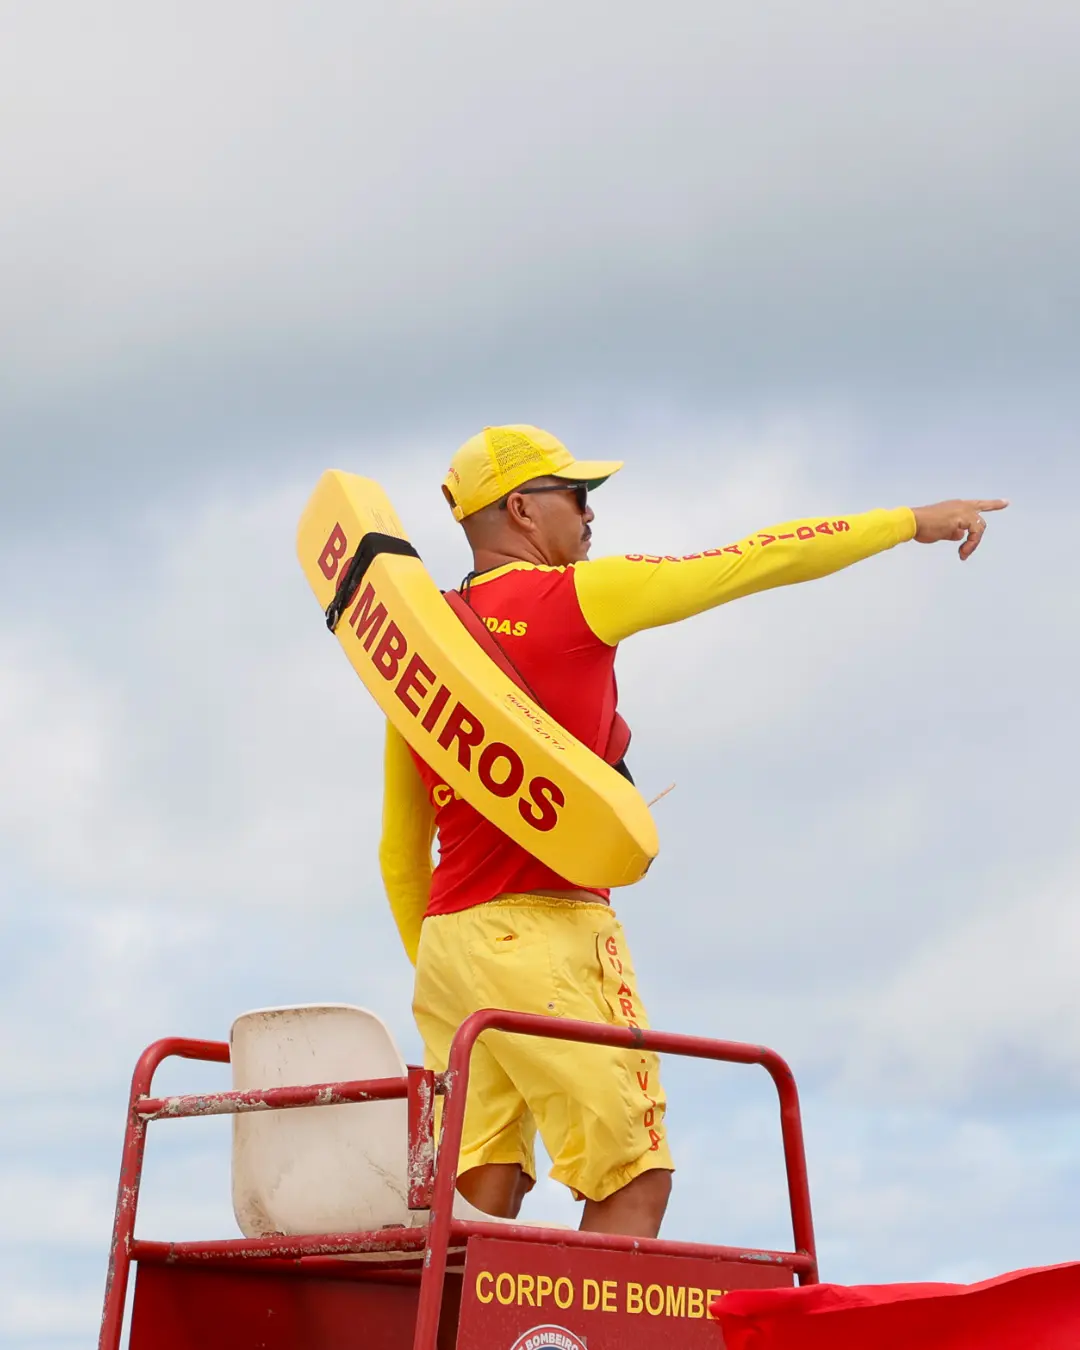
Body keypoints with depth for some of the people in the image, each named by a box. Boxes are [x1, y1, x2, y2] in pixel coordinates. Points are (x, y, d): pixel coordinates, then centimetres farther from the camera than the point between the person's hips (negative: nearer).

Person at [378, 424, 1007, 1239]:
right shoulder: (570, 597, -3)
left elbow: (400, 851, 20)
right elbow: (755, 561, 1)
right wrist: (912, 521, 9)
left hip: (447, 937, 7)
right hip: (544, 928, -7)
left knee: (481, 1203, 5)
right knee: (634, 1180, -4)